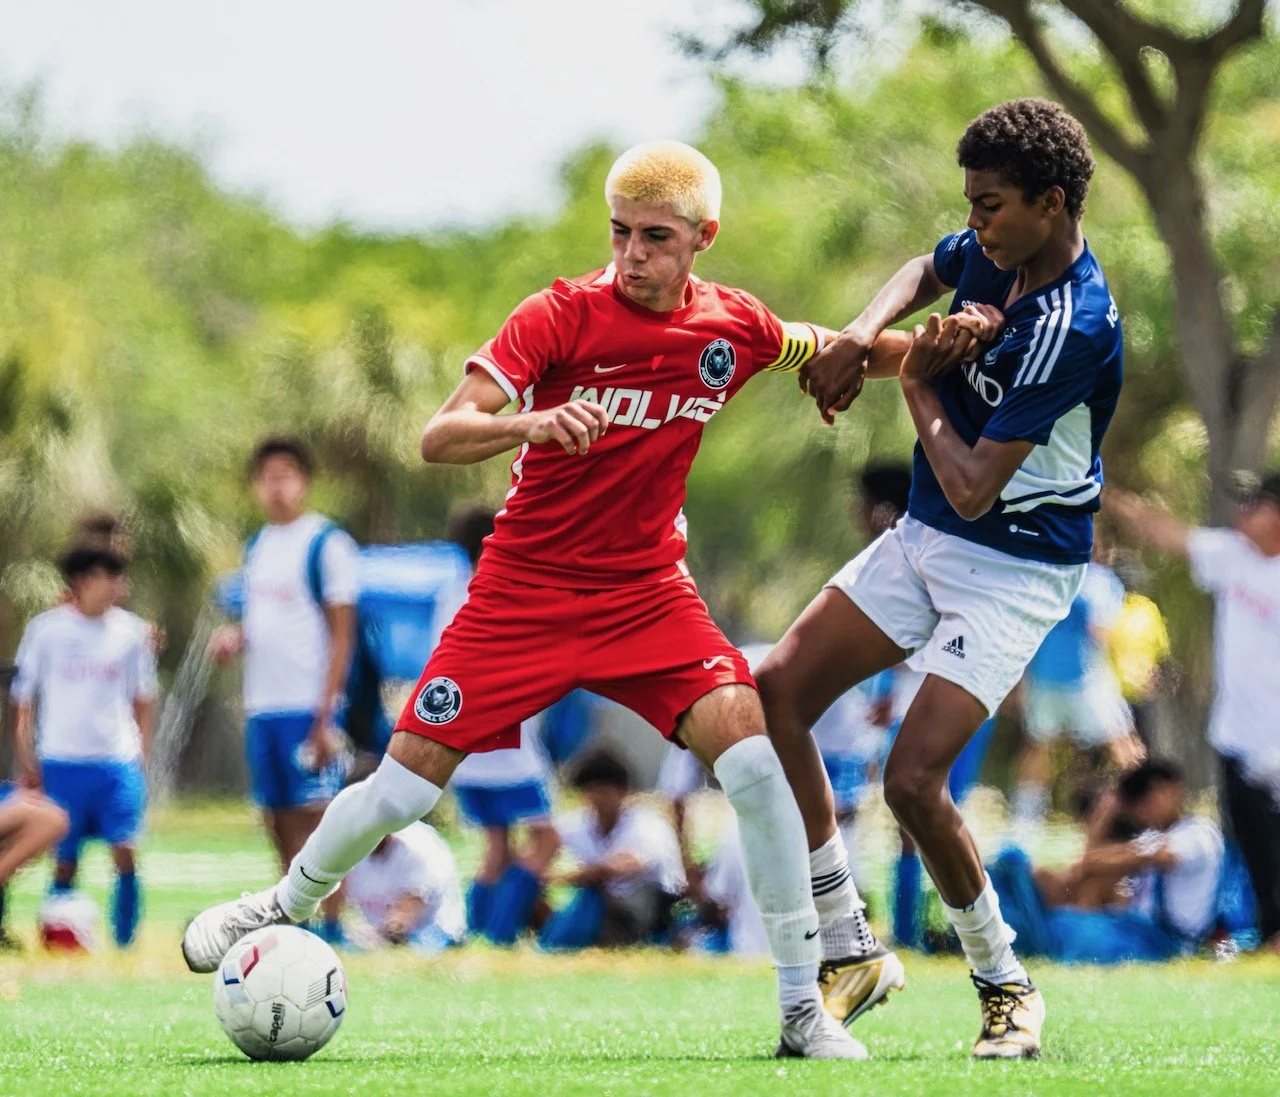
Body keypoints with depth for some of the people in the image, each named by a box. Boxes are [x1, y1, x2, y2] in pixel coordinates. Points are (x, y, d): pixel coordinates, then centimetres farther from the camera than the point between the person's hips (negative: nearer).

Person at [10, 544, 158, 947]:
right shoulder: (46, 629, -1)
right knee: (65, 861, 4)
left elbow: (143, 699, 15)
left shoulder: (131, 631, 5)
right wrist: (27, 761, 1)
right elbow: (24, 702, 5)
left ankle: (125, 943, -2)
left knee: (125, 852, -11)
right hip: (61, 762, -1)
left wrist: (142, 754, 8)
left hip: (119, 762, 1)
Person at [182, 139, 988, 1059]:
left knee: (750, 753, -19)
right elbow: (438, 438, -22)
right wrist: (535, 421, -42)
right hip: (525, 589, -2)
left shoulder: (734, 328, -3)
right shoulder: (562, 316, -15)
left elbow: (829, 353, 20)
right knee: (403, 787, -3)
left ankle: (803, 1008, -11)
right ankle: (287, 906, 28)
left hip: (648, 590, 2)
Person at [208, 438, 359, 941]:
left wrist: (324, 718, -15)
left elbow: (341, 634, -9)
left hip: (308, 708, -7)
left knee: (316, 816, -7)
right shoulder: (257, 546, 15)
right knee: (280, 823, 8)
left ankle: (332, 927, -5)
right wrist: (234, 636, 3)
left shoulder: (327, 544, -7)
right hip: (261, 705, 7)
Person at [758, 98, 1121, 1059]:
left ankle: (1007, 987, 3)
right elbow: (926, 273, 24)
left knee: (914, 778, -20)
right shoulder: (994, 253, -2)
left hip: (1013, 570, -9)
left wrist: (918, 383, -12)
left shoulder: (1071, 325, -28)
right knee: (774, 697, -1)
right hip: (923, 540, 9)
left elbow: (973, 489, -28)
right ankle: (852, 951, 7)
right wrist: (863, 336, 3)